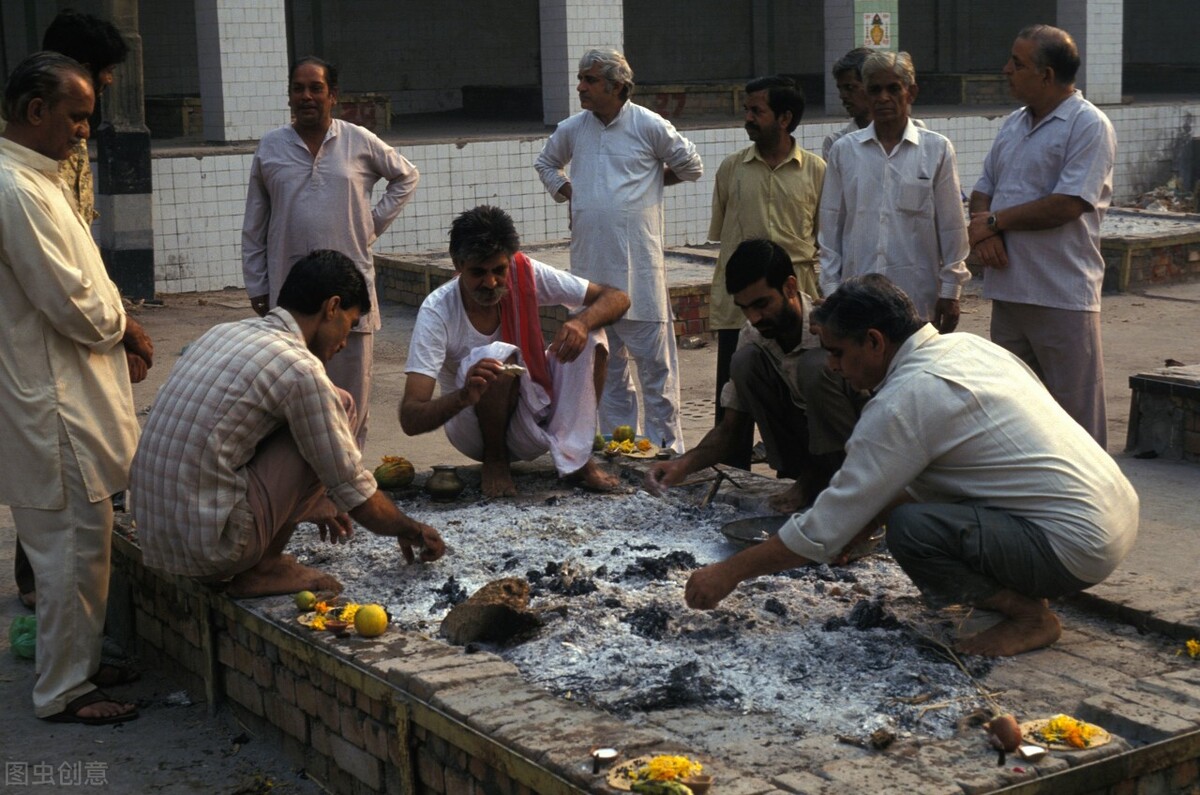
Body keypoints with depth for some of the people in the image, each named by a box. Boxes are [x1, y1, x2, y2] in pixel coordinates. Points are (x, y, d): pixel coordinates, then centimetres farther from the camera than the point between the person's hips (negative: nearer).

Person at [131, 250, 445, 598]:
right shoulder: (299, 368, -13)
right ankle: (263, 568, 3)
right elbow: (353, 490, -5)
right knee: (339, 406, -1)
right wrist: (409, 530, 14)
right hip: (211, 545, -8)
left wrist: (311, 502, 42)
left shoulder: (222, 333, 13)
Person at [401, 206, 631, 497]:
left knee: (588, 333, -18)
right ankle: (495, 460, -10)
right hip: (473, 428, -4)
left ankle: (575, 455, -10)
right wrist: (464, 396, -51)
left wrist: (583, 321, -35)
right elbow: (410, 419, -31)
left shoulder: (526, 274, -14)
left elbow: (617, 298, -11)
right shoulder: (437, 312, -24)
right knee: (499, 354, -34)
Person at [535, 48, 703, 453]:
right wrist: (567, 193, 12)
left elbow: (691, 167, 7)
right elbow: (546, 163, 27)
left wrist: (650, 181, 7)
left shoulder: (649, 126, -4)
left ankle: (665, 447, 5)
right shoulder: (572, 129, 8)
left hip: (639, 264, -4)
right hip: (591, 263, 5)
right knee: (606, 362, 12)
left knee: (655, 359, -2)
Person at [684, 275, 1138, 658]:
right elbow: (919, 484, 21)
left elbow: (829, 526, -13)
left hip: (1078, 546, -9)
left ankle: (1029, 616, -3)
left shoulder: (904, 402, -17)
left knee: (913, 529, -24)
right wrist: (852, 533, 17)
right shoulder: (965, 347, 9)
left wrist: (731, 572, -3)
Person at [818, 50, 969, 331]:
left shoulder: (937, 149, 3)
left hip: (918, 298, -1)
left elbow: (952, 227, 5)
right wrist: (830, 288, 6)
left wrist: (950, 290, 3)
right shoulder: (844, 151, 7)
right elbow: (830, 226, 10)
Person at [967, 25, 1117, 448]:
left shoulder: (1089, 126, -10)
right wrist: (983, 232, -5)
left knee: (1075, 415, -1)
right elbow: (984, 189, 17)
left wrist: (995, 221, -10)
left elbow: (1068, 204, -18)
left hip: (1063, 296, -8)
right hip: (1009, 288, 8)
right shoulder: (1013, 124, 15)